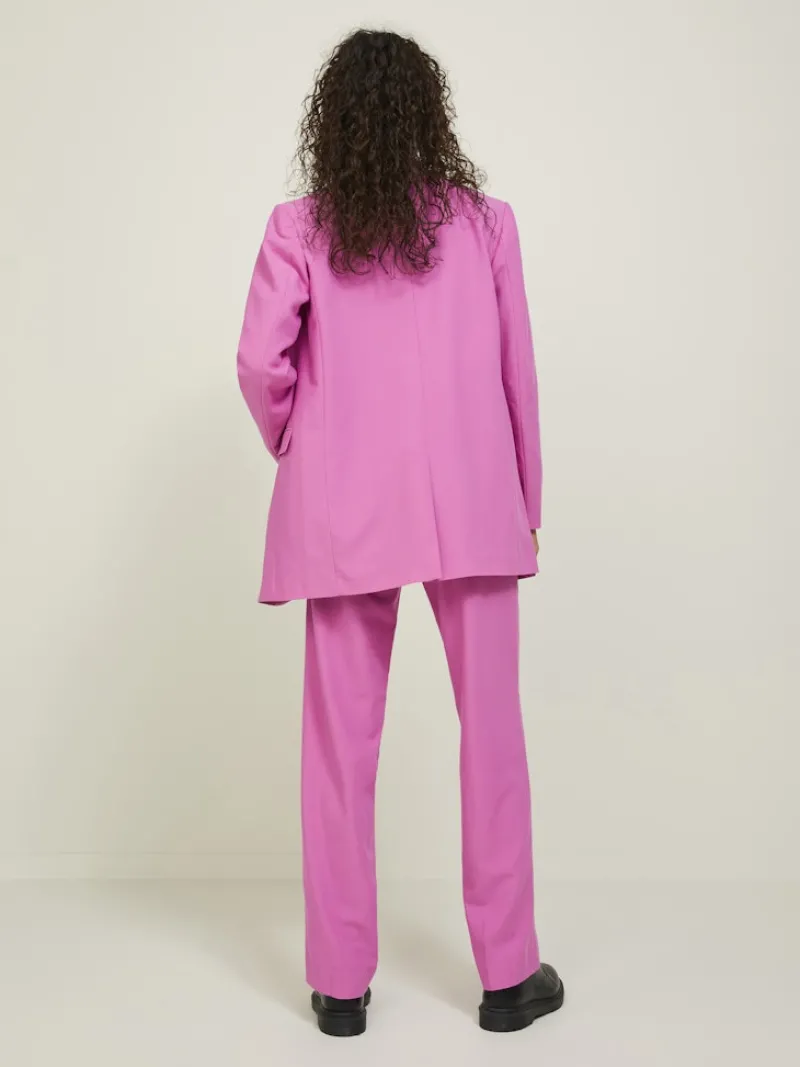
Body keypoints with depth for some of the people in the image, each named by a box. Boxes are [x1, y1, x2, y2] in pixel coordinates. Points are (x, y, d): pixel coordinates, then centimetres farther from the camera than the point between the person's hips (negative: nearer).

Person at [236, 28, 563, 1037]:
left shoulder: (299, 230, 1)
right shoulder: (483, 222, 2)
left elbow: (262, 362, -9)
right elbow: (516, 369, 4)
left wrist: (297, 448, 10)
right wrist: (526, 495, 14)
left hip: (341, 511, 1)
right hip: (469, 504, 0)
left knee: (342, 741, 9)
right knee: (491, 732, 9)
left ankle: (341, 982, 19)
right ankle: (508, 971, 20)